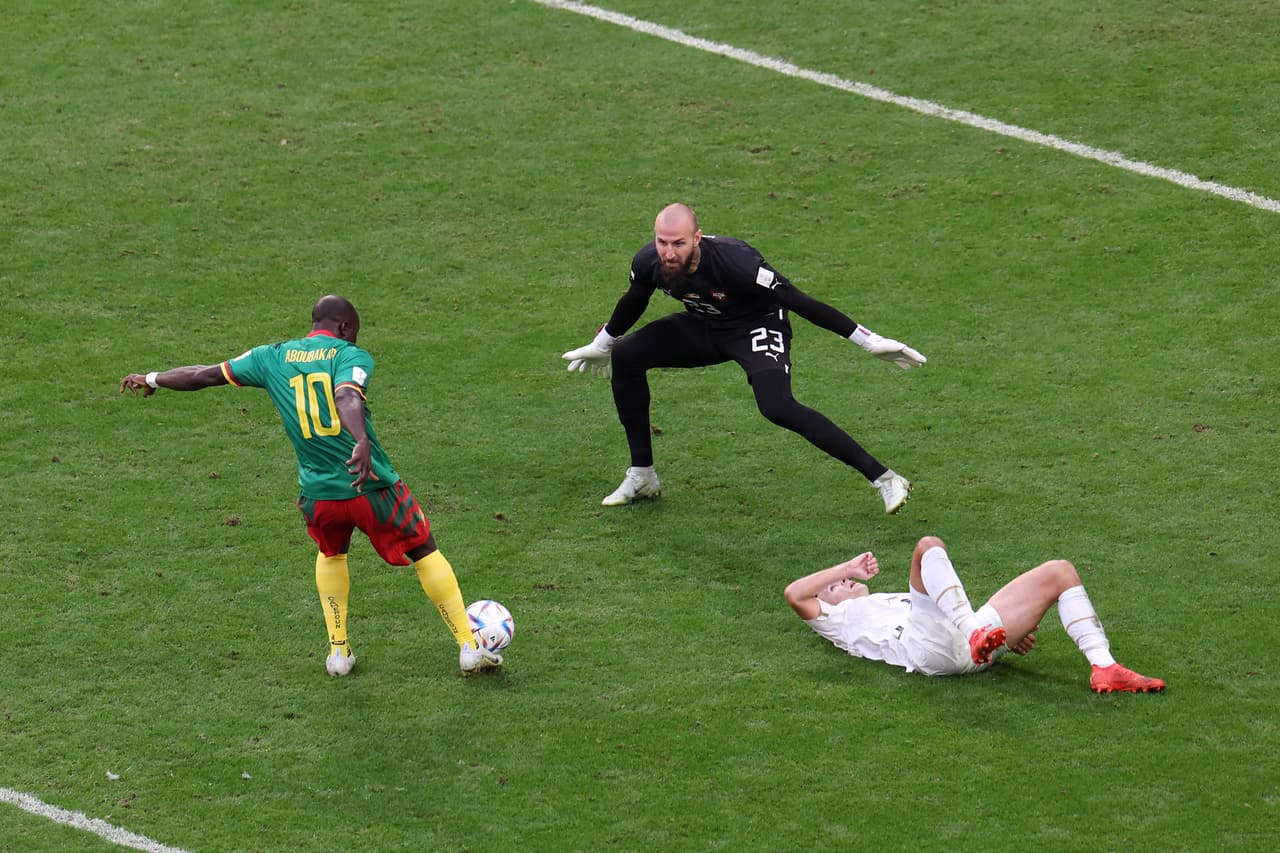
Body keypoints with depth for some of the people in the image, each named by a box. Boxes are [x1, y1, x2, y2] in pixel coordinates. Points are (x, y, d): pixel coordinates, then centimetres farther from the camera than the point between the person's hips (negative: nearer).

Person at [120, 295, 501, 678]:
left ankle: (338, 651, 29)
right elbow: (347, 396, -28)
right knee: (426, 553, 16)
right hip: (371, 485, -3)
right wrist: (362, 443, -45)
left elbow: (206, 374, 15)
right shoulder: (351, 355, -6)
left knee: (331, 555, 34)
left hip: (318, 494, 3)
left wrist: (152, 379, 31)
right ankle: (469, 648, 18)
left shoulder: (272, 357, 7)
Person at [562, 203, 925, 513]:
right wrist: (600, 345, 23)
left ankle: (883, 478, -25)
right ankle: (642, 477, 11)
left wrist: (870, 342, -27)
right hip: (703, 326, 6)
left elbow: (799, 301, -30)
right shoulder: (648, 263, -20)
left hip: (758, 325, -6)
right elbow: (633, 304, 6)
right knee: (624, 358, -3)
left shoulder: (735, 262, -36)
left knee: (777, 407, -29)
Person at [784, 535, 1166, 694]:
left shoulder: (897, 600, 45)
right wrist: (850, 567, 20)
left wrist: (1011, 630, 16)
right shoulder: (841, 618, 29)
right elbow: (794, 594, 11)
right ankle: (978, 634, -48)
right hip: (931, 648, -7)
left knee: (1059, 571, 1)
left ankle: (1103, 667, -19)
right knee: (929, 547, -24)